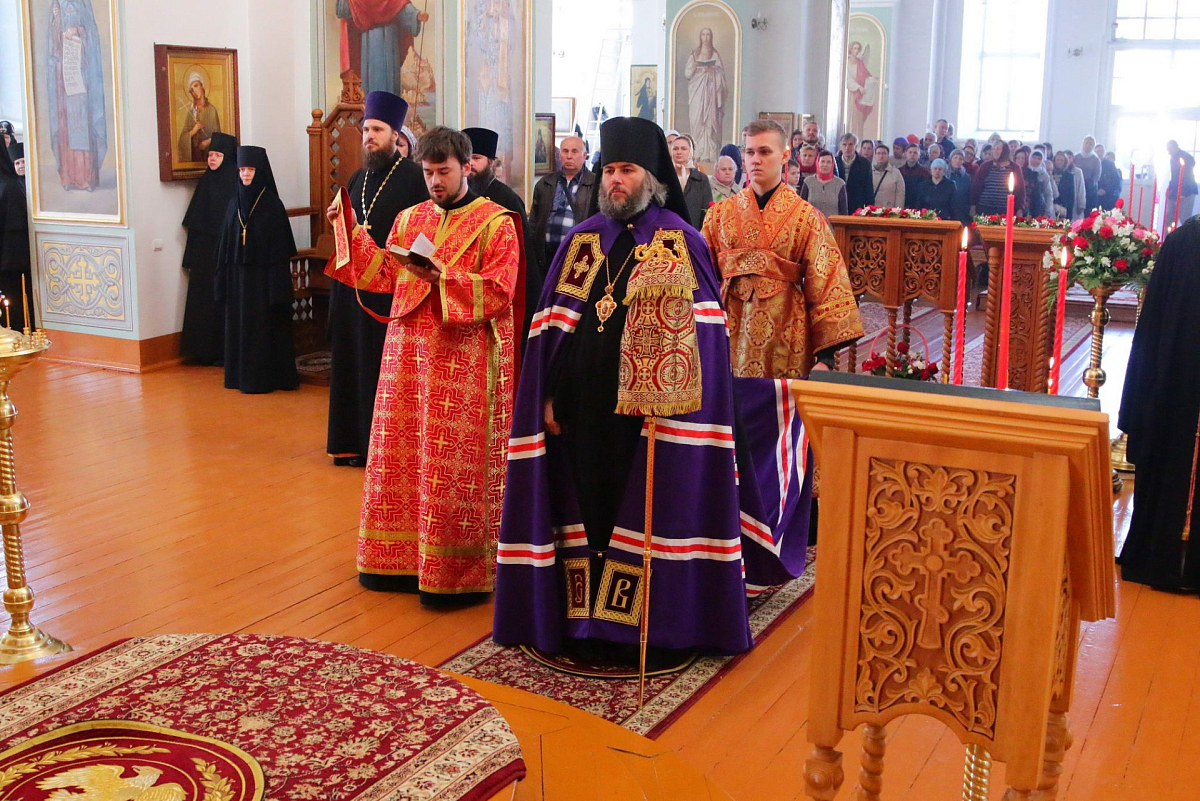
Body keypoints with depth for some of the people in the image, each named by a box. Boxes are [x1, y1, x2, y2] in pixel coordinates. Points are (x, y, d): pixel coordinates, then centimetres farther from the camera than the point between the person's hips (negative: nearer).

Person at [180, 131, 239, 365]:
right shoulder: (206, 181, 10)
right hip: (205, 253, 7)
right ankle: (208, 349, 15)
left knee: (225, 300, -2)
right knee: (205, 300, 8)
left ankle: (226, 350, 6)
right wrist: (192, 257, 11)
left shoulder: (237, 182, -9)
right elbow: (195, 223, 13)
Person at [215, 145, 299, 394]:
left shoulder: (272, 205, -7)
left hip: (263, 276, -5)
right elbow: (225, 245, 11)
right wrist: (224, 280, 6)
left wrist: (277, 285, -15)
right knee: (240, 325, 9)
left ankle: (266, 378, 6)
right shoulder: (234, 205, 8)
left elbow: (280, 248, -10)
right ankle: (242, 375, 17)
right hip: (238, 275, 5)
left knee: (265, 326, -1)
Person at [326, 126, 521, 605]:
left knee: (454, 465, -3)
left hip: (464, 357, -5)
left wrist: (441, 276, -20)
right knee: (403, 455, 9)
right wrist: (350, 231, 4)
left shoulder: (496, 223, -3)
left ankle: (457, 574, 7)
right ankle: (403, 558, 21)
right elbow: (382, 276, 11)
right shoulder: (410, 218, 14)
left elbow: (498, 291, -11)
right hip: (409, 350, 5)